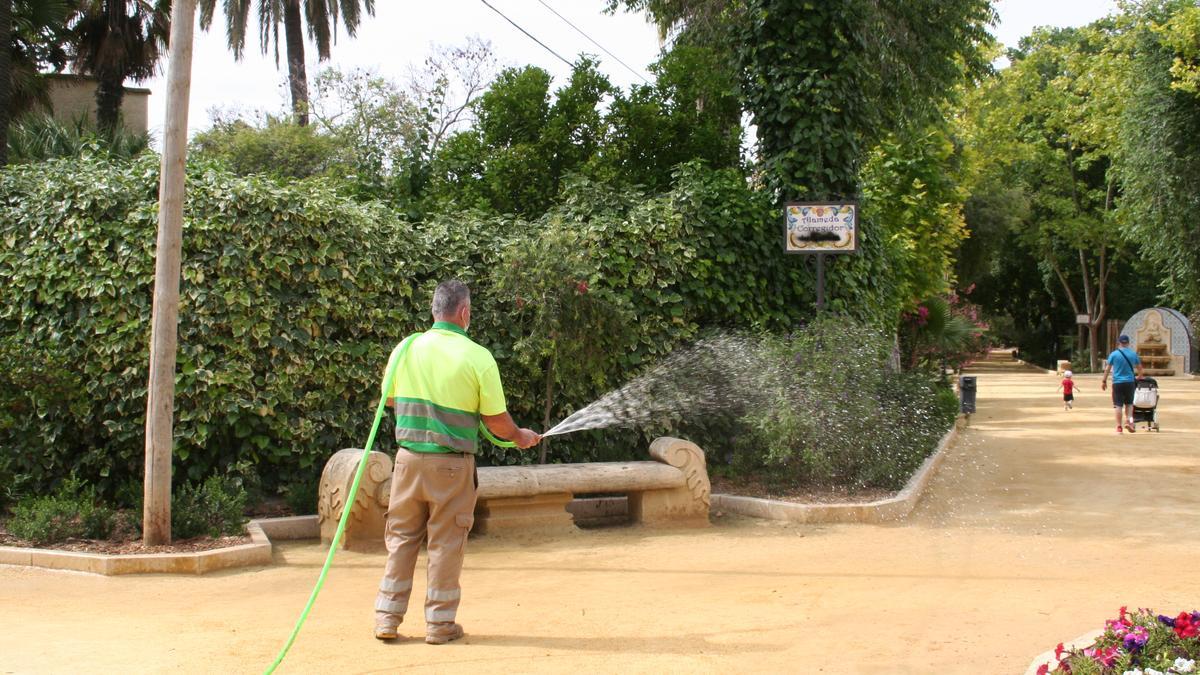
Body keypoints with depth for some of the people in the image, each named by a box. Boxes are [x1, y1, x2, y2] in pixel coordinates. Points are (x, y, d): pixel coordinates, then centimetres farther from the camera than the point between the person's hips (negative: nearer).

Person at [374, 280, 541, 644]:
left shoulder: (406, 348, -1)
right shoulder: (478, 357, -11)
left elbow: (391, 400, 12)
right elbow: (497, 420, -6)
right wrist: (520, 436, 14)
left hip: (409, 457, 3)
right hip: (452, 464, -3)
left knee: (401, 536, 13)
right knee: (446, 543, 7)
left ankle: (387, 618, 15)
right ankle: (439, 623, 14)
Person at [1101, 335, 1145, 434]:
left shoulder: (1114, 354, -4)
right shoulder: (1133, 354, 3)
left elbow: (1107, 369, -4)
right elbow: (1139, 367, 15)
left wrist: (1104, 381, 3)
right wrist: (1139, 377, 34)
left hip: (1118, 382, -2)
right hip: (1130, 382, 2)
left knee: (1118, 405, 0)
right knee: (1129, 403, 16)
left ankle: (1119, 427, -1)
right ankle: (1128, 420, -4)